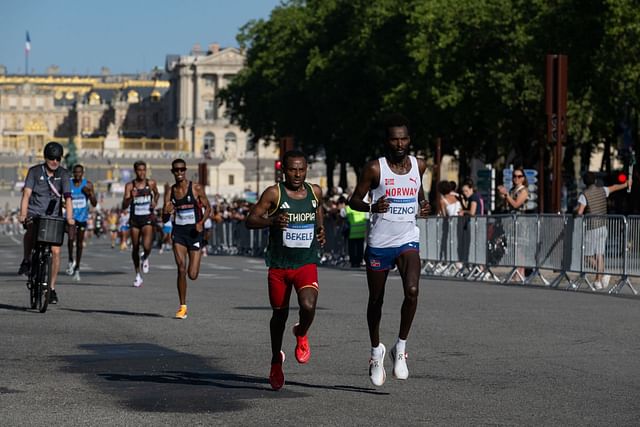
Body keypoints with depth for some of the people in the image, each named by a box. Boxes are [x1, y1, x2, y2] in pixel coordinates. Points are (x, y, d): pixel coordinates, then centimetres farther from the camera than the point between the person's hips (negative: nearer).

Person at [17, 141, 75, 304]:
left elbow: (67, 197, -11)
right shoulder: (34, 171, -3)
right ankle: (26, 261, -11)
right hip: (34, 213, -1)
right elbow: (26, 193, -12)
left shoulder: (63, 174, -1)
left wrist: (69, 218, -27)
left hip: (53, 216, 1)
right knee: (31, 229, -36)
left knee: (55, 251, -10)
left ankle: (52, 288, 3)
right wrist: (23, 214, -27)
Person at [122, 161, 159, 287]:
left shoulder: (151, 183, 0)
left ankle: (145, 258, 16)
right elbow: (124, 206, -9)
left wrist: (155, 202, 3)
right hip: (134, 219, 1)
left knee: (147, 246, -21)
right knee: (135, 248, 9)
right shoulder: (130, 186, -4)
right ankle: (138, 276, 24)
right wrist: (130, 197, -28)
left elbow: (157, 194, 23)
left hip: (147, 219, -1)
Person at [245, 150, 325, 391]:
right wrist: (272, 221, -26)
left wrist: (321, 231, 4)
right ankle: (276, 360, 36)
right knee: (279, 314, 13)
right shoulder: (274, 194, -8)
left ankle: (301, 335, 11)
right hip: (279, 265, -1)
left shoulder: (315, 192, 3)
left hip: (307, 264, 1)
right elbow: (250, 221, -8)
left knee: (308, 306, -24)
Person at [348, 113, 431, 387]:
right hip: (379, 243, -1)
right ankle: (376, 351, 34)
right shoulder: (375, 168, -8)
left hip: (408, 241, 2)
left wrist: (423, 206, 2)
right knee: (376, 300, 11)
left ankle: (401, 348, -6)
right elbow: (354, 200, -3)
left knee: (412, 291, -23)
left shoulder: (419, 166, 3)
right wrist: (372, 207, -23)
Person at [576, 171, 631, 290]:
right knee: (599, 254, 9)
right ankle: (598, 280, 9)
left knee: (590, 255, 4)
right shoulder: (602, 191, 3)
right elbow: (615, 187, 24)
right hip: (602, 227, 6)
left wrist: (575, 211, 1)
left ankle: (603, 274, -12)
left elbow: (579, 212, -23)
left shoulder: (584, 195, -14)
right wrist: (626, 184, 42)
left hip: (591, 229, -5)